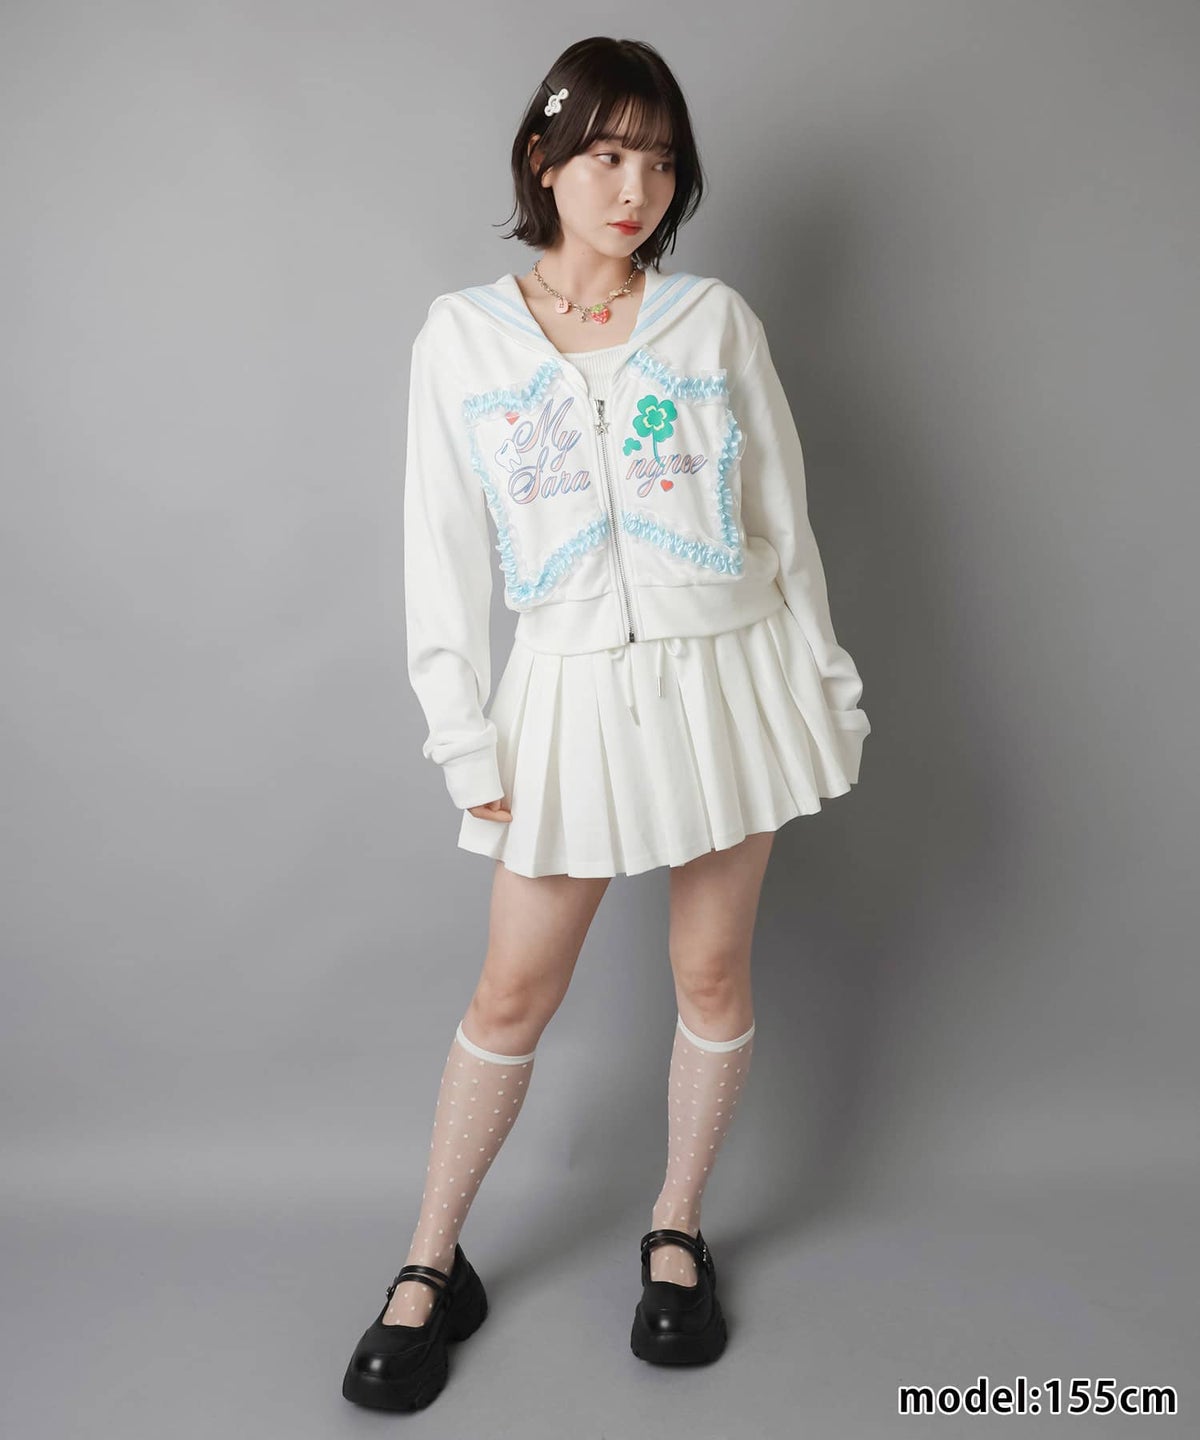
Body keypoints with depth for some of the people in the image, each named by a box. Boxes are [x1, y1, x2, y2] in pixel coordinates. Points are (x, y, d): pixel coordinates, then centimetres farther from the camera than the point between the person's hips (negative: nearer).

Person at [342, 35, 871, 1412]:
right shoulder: (462, 334, 1)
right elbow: (442, 548, 0)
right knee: (512, 997, 6)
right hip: (575, 690, -1)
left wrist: (823, 680, 8)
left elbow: (784, 519, 7)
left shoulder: (715, 317, 3)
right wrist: (466, 737, -3)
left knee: (712, 974, 10)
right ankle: (430, 1265, 27)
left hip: (727, 671, 2)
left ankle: (677, 1233, 33)